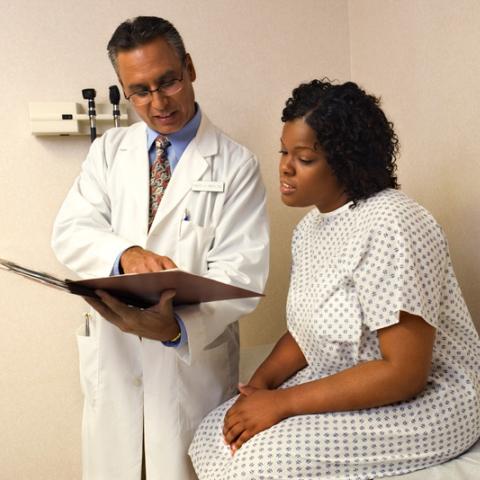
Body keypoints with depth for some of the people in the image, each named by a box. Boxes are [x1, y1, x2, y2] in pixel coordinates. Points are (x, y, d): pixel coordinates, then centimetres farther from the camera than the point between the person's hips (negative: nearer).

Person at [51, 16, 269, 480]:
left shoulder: (235, 164, -7)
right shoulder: (108, 150, 5)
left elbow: (241, 273, -13)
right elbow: (70, 231, -5)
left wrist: (176, 327, -32)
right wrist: (125, 254, -27)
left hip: (193, 358, -3)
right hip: (111, 354, 3)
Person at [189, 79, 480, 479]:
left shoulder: (389, 228, -24)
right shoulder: (310, 226, 4)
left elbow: (404, 373, -25)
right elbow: (306, 331, 10)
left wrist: (283, 403, -22)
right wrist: (260, 384, -9)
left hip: (423, 398, -8)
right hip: (348, 385, 8)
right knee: (214, 436, -2)